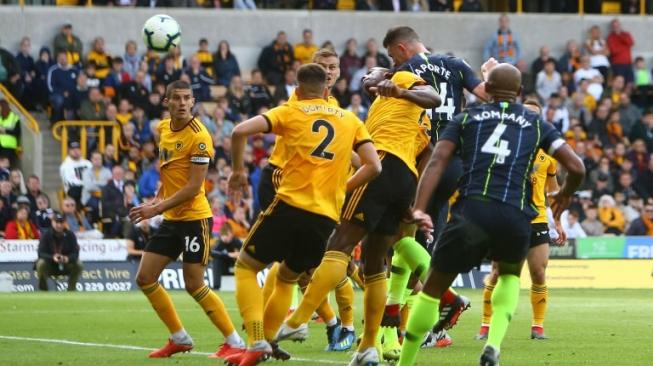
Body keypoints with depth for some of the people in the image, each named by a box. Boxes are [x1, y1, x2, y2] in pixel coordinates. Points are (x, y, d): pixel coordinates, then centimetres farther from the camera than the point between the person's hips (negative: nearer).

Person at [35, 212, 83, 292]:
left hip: (65, 266, 2)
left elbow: (75, 253, -16)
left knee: (78, 264, -24)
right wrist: (52, 257, -42)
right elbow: (41, 253, -22)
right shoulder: (46, 235, -13)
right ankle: (43, 290, -15)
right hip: (49, 266, -2)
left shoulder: (70, 235, -9)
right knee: (41, 263, -32)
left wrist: (68, 258, -39)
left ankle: (71, 289, -7)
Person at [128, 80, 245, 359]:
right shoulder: (163, 129, 6)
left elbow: (193, 187, -19)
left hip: (194, 218, -8)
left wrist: (157, 209, -20)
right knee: (145, 278, 5)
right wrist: (157, 198, 11)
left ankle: (234, 342, 2)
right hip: (171, 219, 8)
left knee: (194, 285, -9)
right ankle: (179, 338, 16)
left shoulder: (198, 137, -17)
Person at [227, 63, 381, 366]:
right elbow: (373, 167, 5)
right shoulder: (350, 120, 15)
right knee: (286, 280, 25)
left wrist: (238, 170, 9)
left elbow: (241, 131, -6)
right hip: (327, 218, 4)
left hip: (290, 206, -4)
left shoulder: (290, 111, 7)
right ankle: (266, 342, 16)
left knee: (246, 268, 11)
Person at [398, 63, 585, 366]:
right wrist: (565, 194, 33)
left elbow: (437, 161, 2)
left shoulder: (466, 118, 18)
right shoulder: (536, 123, 19)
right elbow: (576, 167, 12)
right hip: (517, 216, 1)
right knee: (510, 275, 30)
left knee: (434, 287, 15)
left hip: (472, 211, -1)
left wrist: (419, 209, -6)